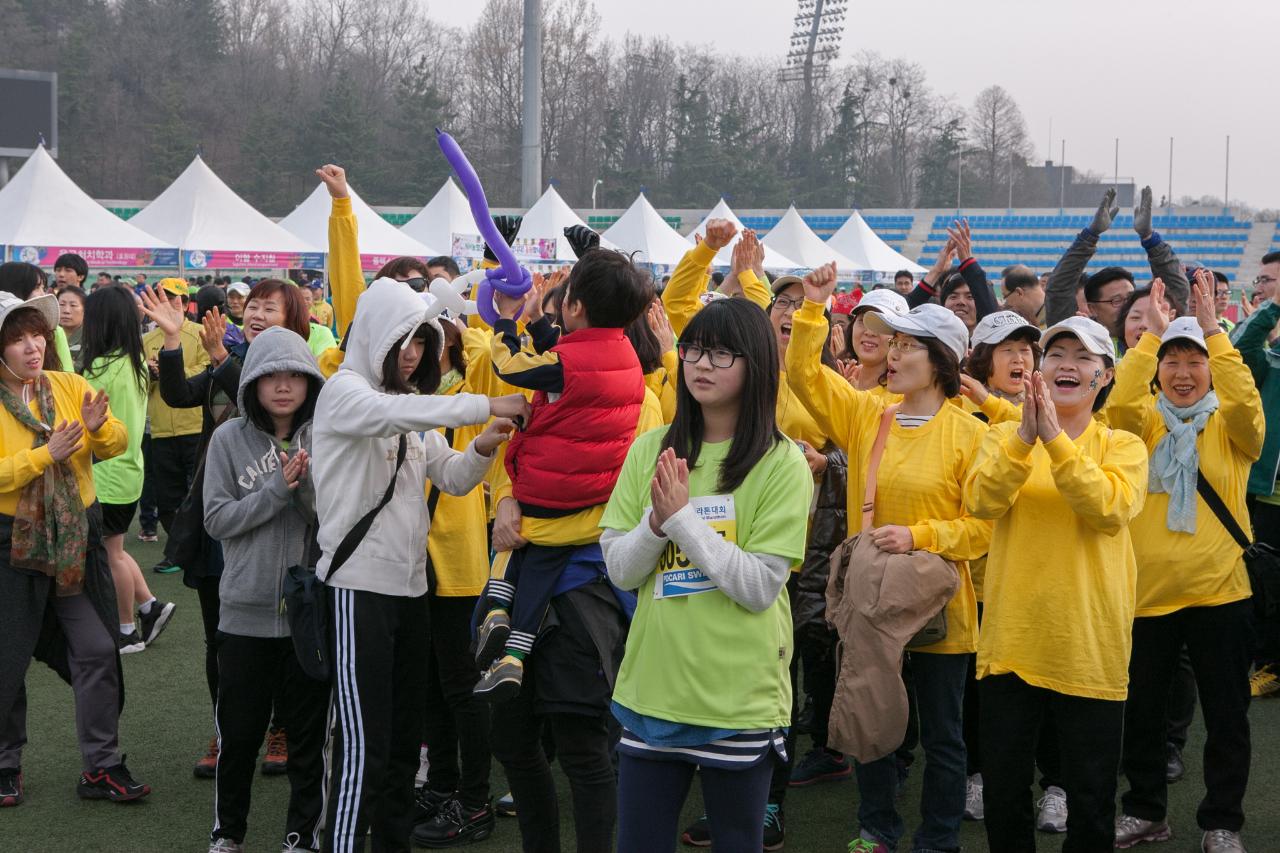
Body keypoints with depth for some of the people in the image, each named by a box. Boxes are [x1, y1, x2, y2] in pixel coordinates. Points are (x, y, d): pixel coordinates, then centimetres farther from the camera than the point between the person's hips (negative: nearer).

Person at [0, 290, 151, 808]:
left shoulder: (70, 386, 2)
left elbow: (117, 446, -1)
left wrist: (99, 427, -21)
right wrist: (46, 454, -24)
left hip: (78, 534, 3)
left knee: (97, 649, 1)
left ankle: (101, 767, 10)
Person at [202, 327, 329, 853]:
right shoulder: (230, 439, -1)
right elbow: (217, 519, -6)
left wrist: (306, 485, -20)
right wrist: (276, 489, -15)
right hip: (246, 609, 0)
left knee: (308, 731, 8)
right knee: (238, 730, 11)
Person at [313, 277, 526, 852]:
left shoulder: (411, 403, 17)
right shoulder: (345, 391, -6)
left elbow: (452, 478, 11)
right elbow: (391, 414, -28)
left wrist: (483, 447, -11)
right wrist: (487, 408, -31)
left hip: (410, 583, 8)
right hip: (358, 583, -8)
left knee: (404, 734, 12)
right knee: (363, 743, -11)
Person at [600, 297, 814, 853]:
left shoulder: (782, 464, -7)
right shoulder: (651, 450, 4)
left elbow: (759, 588, -14)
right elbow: (619, 570, 2)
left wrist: (682, 517, -18)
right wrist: (657, 520, -16)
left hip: (740, 698, -3)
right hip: (651, 687, 4)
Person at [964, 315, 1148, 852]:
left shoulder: (1123, 447, 2)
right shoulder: (1005, 436, 5)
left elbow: (1112, 509, -19)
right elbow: (982, 501, -14)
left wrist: (1057, 441, -26)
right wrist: (1024, 436, -26)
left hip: (1089, 642, -1)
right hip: (1012, 636, 1)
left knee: (1091, 794, 8)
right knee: (1003, 787, 9)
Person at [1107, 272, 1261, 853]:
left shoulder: (1230, 426, 1)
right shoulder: (1143, 421, 4)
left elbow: (1245, 402, -21)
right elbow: (1119, 404, -18)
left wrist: (1213, 329, -25)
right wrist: (1151, 333, -22)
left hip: (1219, 588, -1)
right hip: (1146, 588, 1)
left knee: (1226, 713, 6)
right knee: (1141, 708, 12)